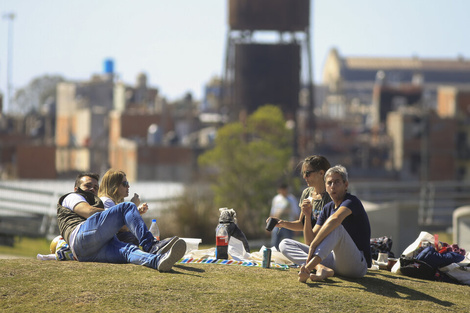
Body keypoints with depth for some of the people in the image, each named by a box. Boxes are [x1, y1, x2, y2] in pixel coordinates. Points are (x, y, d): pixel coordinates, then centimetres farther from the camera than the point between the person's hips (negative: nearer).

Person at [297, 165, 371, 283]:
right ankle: (322, 268, -29)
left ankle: (308, 267, -54)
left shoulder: (352, 202, -9)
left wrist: (314, 245, -35)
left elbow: (335, 219, -32)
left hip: (358, 264, -8)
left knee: (337, 228, -34)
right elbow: (311, 239, 10)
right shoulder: (327, 209, 15)